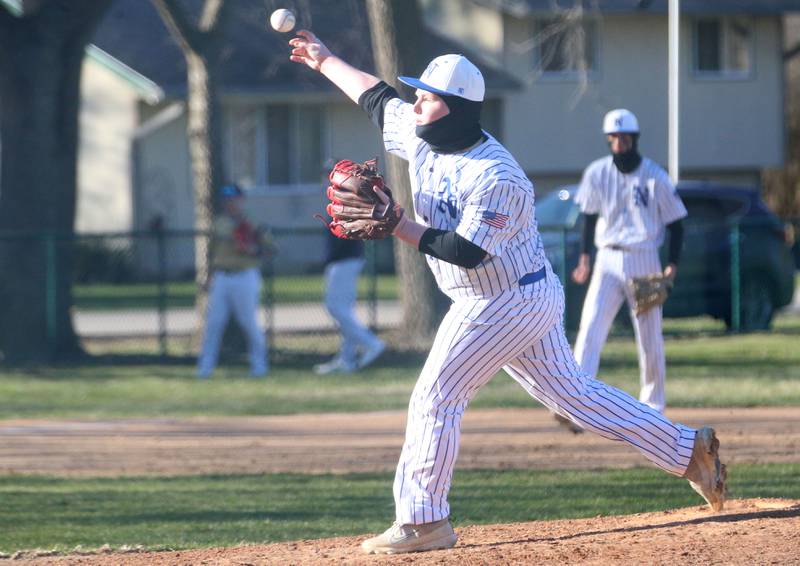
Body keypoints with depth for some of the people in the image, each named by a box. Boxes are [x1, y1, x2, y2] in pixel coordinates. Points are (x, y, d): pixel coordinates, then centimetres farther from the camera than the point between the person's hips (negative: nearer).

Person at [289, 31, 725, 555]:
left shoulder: (495, 177, -25)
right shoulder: (424, 139, 0)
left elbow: (467, 252, -30)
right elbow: (378, 97, 16)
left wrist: (398, 226, -30)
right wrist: (325, 60, 22)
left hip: (505, 304, -9)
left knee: (435, 397, -8)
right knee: (572, 392, 14)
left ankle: (424, 521, -1)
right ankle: (687, 448, 19)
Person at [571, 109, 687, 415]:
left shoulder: (655, 177, -6)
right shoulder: (597, 173, 2)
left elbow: (675, 223, 0)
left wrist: (672, 266, -10)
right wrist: (584, 258, 4)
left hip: (644, 261, -1)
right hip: (608, 261, 1)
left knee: (650, 338, 4)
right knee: (590, 329, -15)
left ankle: (653, 404, 22)